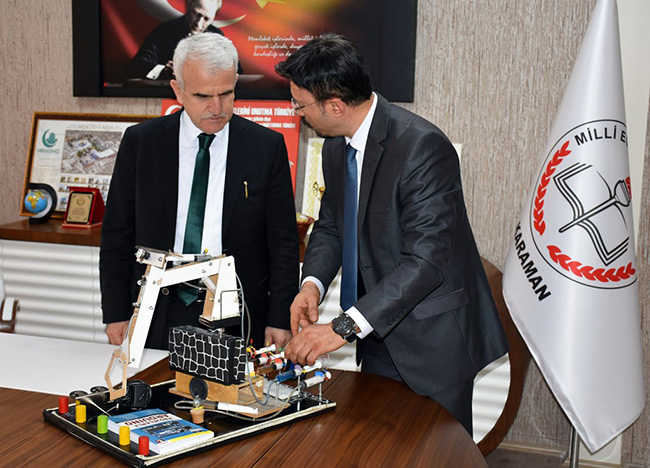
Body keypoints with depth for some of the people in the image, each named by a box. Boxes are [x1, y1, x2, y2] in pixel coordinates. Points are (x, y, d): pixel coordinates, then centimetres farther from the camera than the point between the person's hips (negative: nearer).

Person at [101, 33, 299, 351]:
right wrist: (116, 314, 2)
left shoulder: (267, 147, -2)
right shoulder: (140, 142, 1)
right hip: (157, 319, 1)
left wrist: (280, 320, -4)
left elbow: (283, 243, 0)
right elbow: (117, 235, 5)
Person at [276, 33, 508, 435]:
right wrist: (313, 283, -7)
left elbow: (425, 259, -29)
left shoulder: (423, 146, -24)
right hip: (378, 334, 7)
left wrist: (345, 327, -32)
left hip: (433, 338, -7)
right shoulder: (337, 146, 3)